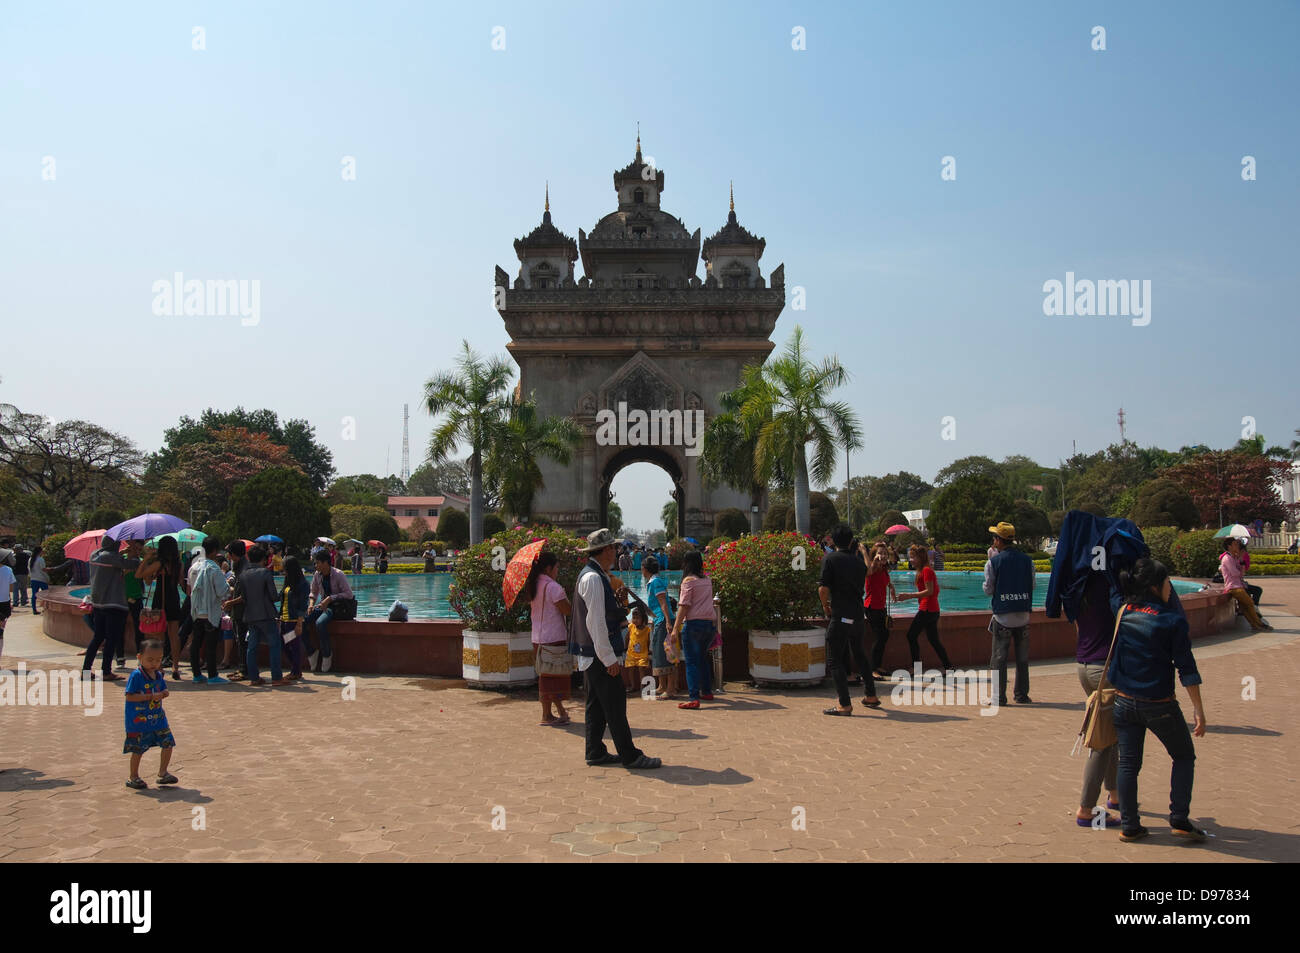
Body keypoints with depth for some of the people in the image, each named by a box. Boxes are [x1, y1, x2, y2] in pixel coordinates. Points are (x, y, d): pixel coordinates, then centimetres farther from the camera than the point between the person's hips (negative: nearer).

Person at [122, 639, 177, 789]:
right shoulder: (136, 675, -16)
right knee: (138, 749, 5)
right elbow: (129, 696, -21)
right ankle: (133, 777, 23)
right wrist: (151, 696, -25)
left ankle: (162, 773, 19)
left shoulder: (158, 675, 5)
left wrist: (164, 693, -7)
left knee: (168, 743, 3)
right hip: (138, 720, -6)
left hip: (158, 718, 6)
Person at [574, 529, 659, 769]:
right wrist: (609, 658, -20)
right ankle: (629, 756, -2)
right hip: (600, 656, -11)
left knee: (597, 705, 14)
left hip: (592, 656, 11)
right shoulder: (593, 578, -18)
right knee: (614, 705, -6)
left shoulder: (598, 576, 15)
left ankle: (595, 753, 21)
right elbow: (596, 622, -21)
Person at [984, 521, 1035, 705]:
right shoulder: (1027, 559, 1)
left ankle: (999, 696, 0)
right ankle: (1022, 694, 16)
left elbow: (988, 590, -3)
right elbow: (1032, 585, 8)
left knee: (999, 657, 2)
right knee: (1022, 658, 12)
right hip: (1023, 616, 3)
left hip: (1003, 616, -3)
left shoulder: (994, 562, -8)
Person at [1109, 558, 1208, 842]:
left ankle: (1129, 826, 15)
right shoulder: (1173, 620, -12)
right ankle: (1179, 819, 11)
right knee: (1184, 757, 18)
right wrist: (1198, 709, -6)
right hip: (1159, 705, -3)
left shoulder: (1122, 613, -1)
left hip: (1124, 701, 4)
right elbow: (1186, 668, -11)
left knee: (1128, 763, 12)